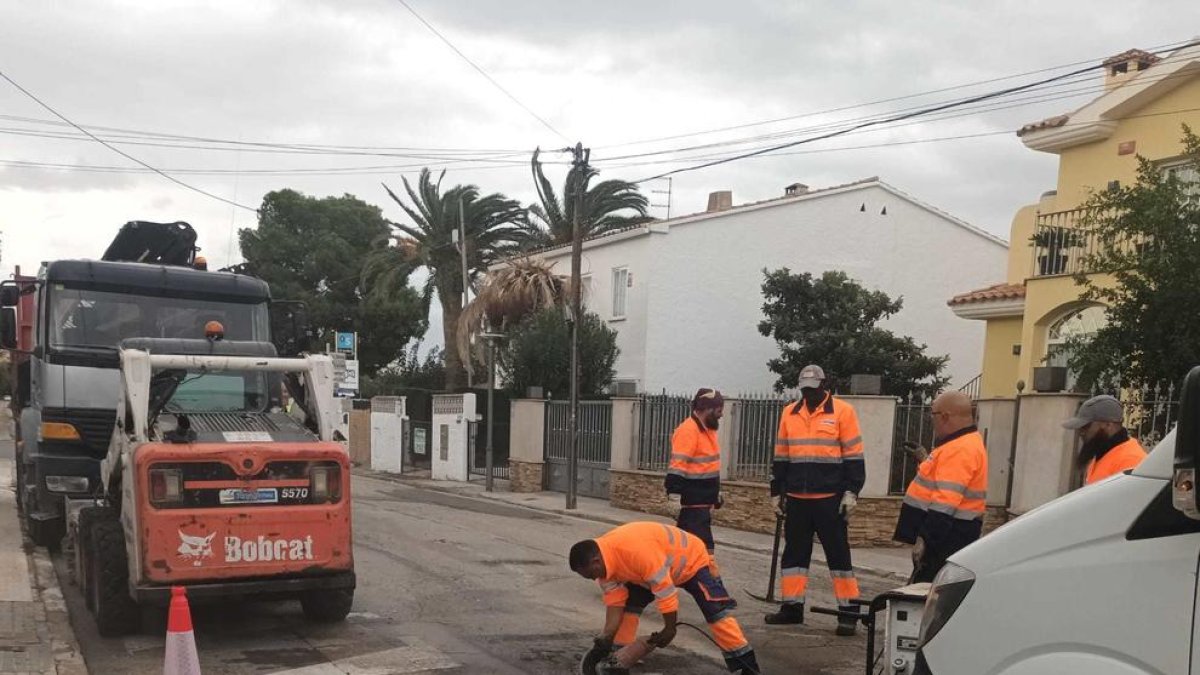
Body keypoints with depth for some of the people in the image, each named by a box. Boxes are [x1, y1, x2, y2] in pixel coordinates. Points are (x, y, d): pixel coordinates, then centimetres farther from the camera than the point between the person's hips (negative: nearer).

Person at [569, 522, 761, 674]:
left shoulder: (636, 551, -42)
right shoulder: (604, 558, -14)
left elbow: (665, 590, -35)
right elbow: (615, 600, -9)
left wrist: (670, 628, -24)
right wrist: (607, 637, -18)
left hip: (691, 561, -8)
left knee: (716, 612, -14)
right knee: (629, 604, 1)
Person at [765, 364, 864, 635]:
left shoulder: (843, 411, -5)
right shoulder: (789, 413, 9)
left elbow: (853, 456, -5)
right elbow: (781, 457, 14)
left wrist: (851, 492, -9)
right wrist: (777, 492, 14)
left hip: (830, 499, -5)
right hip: (797, 498, 5)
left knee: (838, 553, -1)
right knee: (794, 551, 10)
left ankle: (848, 611, 5)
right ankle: (792, 607, 19)